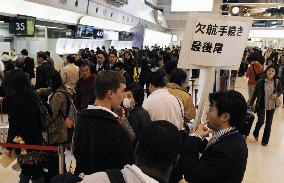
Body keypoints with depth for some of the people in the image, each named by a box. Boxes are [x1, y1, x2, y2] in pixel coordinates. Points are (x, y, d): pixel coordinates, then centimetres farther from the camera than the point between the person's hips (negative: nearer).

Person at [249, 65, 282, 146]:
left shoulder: (277, 82, -6)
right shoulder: (260, 82, -11)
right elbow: (255, 93, -5)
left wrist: (276, 94, -13)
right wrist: (251, 104, -4)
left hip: (271, 106, 2)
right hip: (261, 105, -2)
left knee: (268, 124, 8)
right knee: (260, 121, -6)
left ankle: (265, 140, 24)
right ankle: (256, 133, 28)